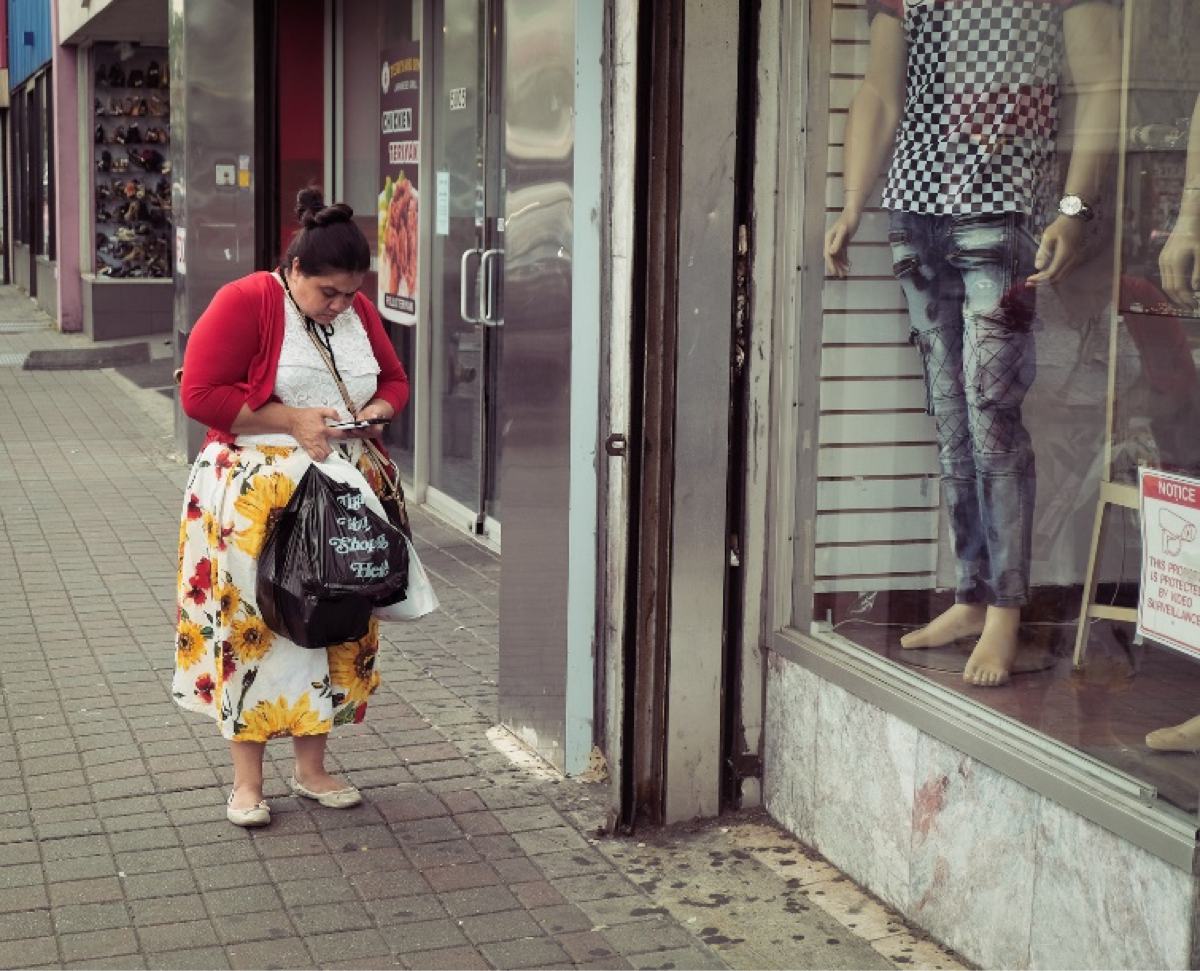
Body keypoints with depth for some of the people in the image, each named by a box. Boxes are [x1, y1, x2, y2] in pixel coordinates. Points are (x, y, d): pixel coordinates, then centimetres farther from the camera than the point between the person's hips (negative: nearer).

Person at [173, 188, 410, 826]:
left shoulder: (359, 312, 7)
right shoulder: (244, 303, -11)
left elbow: (395, 381, 18)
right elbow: (199, 393, -16)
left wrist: (373, 413, -5)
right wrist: (292, 420, -19)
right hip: (255, 498, -5)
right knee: (251, 626, -2)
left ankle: (310, 766, 22)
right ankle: (247, 779, 10)